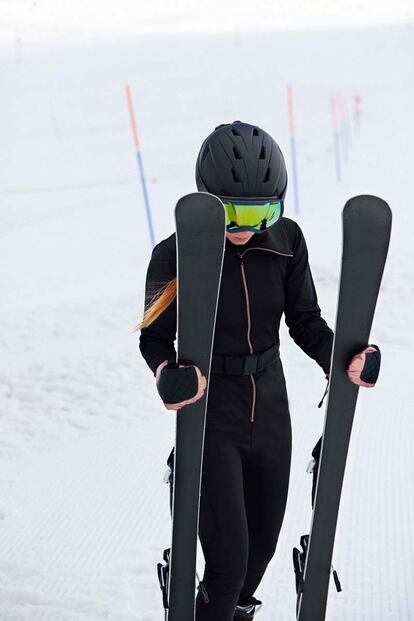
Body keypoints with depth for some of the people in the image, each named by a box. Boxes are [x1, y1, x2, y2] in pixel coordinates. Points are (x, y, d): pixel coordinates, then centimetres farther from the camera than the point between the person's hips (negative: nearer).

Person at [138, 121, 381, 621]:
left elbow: (305, 321, 0)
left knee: (263, 542, 18)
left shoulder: (285, 241, -7)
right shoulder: (177, 254, -17)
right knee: (229, 559, -9)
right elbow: (154, 337, -9)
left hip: (270, 409, 4)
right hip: (210, 416, -4)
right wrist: (168, 375, -30)